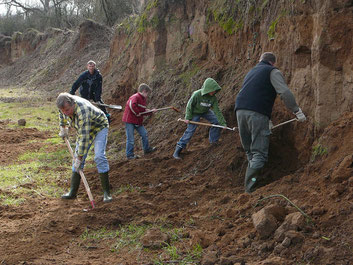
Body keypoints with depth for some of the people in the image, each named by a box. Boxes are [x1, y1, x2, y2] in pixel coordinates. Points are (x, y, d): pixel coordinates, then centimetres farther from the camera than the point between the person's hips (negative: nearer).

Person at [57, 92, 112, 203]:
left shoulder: (82, 111, -42)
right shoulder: (65, 104, -19)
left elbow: (84, 137, -39)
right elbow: (62, 115, 10)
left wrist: (79, 157, -35)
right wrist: (63, 128, 17)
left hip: (99, 127, -7)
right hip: (83, 129, 7)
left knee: (99, 156, -21)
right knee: (77, 157, 1)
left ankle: (106, 192, -15)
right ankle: (73, 192, 5)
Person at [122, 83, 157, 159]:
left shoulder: (142, 99, 14)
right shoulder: (135, 97, -18)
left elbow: (144, 110, 21)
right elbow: (132, 105, -36)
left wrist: (151, 111, 9)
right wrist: (137, 113, -25)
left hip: (138, 121, 9)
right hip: (129, 121, -9)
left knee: (144, 134, 14)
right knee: (130, 139, -3)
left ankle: (147, 149, 30)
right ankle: (129, 155, 5)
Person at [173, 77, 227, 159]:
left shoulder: (213, 98, -23)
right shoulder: (196, 94, -35)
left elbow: (217, 111, -19)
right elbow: (189, 105, -21)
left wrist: (223, 123, -23)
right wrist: (188, 117, -16)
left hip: (205, 111, 5)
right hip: (195, 112, -5)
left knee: (217, 121, -8)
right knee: (190, 130, -12)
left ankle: (214, 140, 14)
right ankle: (178, 150, -6)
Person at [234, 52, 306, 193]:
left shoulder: (251, 72, 32)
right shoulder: (273, 71, 8)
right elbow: (285, 92, -8)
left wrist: (267, 120, 43)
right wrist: (297, 111, -2)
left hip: (240, 111, 7)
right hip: (257, 113, -7)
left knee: (249, 151, 16)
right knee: (259, 152, -6)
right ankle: (250, 187, -16)